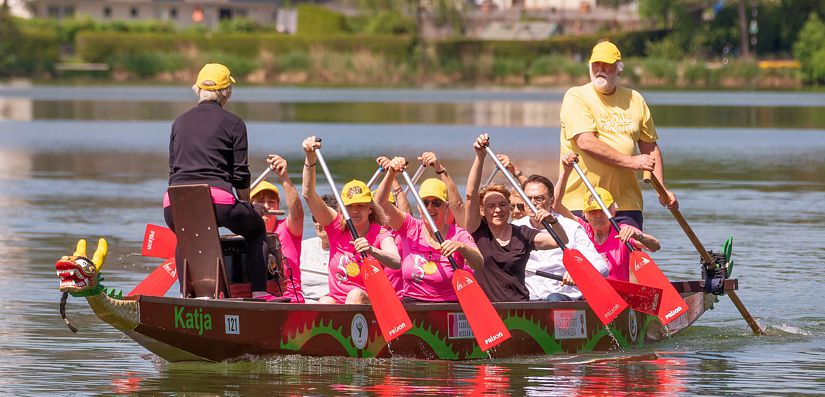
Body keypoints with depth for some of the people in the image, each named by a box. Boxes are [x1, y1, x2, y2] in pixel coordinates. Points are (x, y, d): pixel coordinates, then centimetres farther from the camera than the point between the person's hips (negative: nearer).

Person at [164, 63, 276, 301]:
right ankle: (258, 292, 13)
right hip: (217, 200, -4)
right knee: (256, 227, 24)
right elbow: (240, 175, 6)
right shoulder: (233, 124, 8)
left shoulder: (179, 122, 20)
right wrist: (245, 207, 23)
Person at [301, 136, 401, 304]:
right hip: (336, 300, 2)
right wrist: (311, 158, -13)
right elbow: (308, 194, -1)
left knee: (356, 295, -34)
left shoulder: (380, 235, -3)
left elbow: (396, 263, -23)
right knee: (325, 302, -29)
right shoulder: (337, 227, 7)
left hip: (369, 303, -2)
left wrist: (371, 251, -43)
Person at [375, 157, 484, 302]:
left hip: (450, 306, -2)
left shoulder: (458, 235, -1)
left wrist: (461, 247, -37)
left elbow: (479, 264, -18)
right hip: (412, 304, 2)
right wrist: (391, 174, -17)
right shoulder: (411, 228, 7)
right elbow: (381, 203, -4)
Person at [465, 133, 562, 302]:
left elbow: (560, 241, 2)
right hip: (485, 306, -1)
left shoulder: (522, 234, 11)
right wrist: (480, 156, -11)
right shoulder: (478, 232, 8)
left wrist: (552, 221, -20)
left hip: (520, 306, 1)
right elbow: (471, 195, -3)